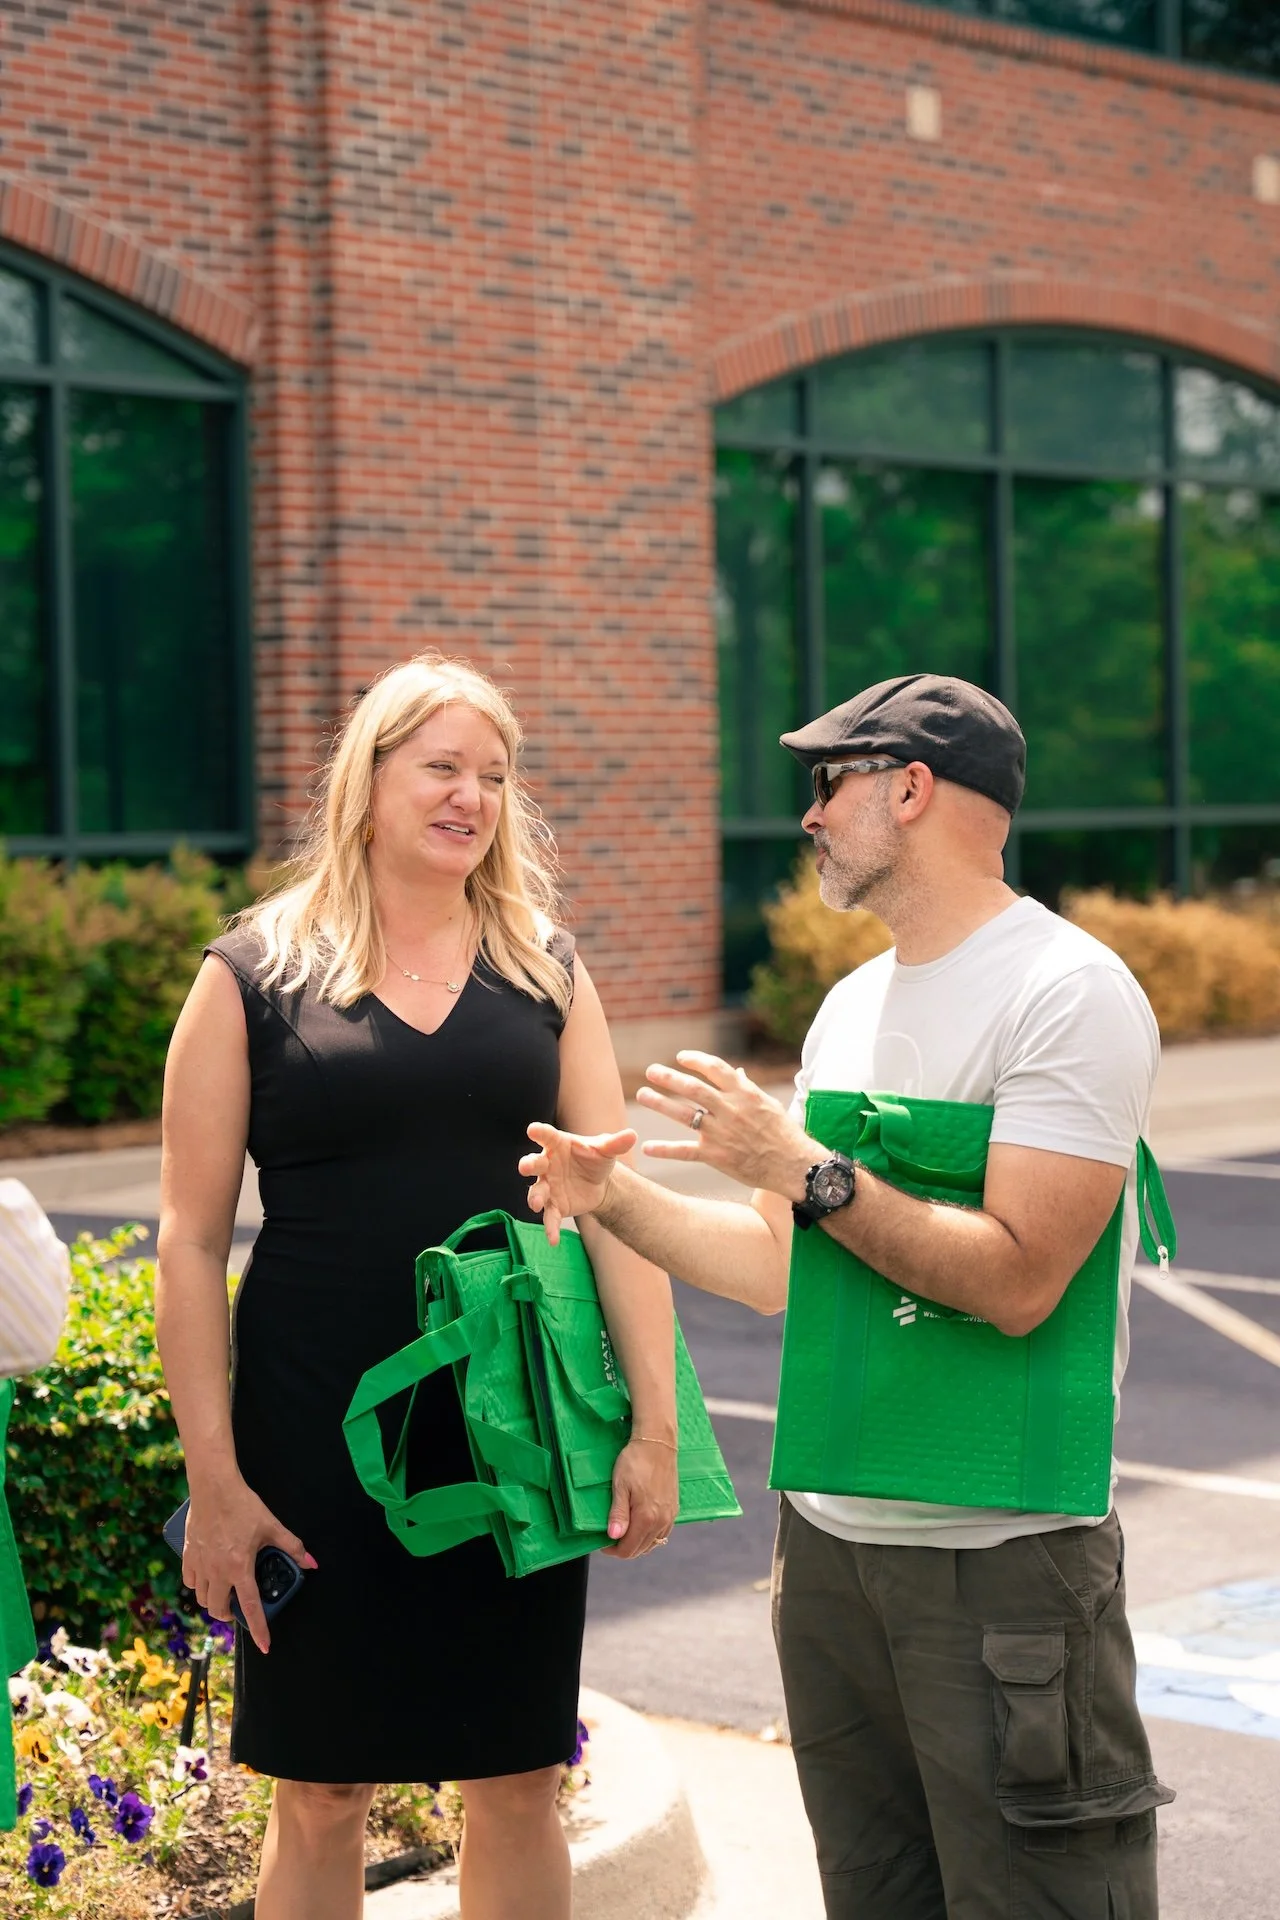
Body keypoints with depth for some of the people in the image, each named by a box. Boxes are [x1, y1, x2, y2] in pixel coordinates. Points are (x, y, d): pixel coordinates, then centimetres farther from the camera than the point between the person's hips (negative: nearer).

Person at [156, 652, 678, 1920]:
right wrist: (213, 1477, -8)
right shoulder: (255, 975, -2)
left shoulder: (547, 974, 7)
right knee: (320, 1794, 7)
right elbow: (191, 1240, -3)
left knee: (518, 1788, 10)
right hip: (319, 1440, -2)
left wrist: (654, 1426, -5)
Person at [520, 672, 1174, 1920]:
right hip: (829, 1538, 8)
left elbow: (1016, 1280, -22)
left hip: (1003, 1555, -8)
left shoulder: (1068, 994, -13)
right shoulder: (853, 1004, 14)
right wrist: (616, 1198, 8)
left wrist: (797, 1165, -22)